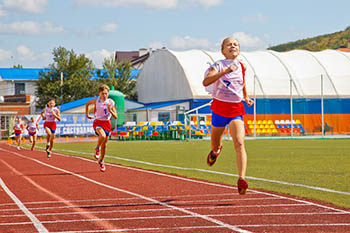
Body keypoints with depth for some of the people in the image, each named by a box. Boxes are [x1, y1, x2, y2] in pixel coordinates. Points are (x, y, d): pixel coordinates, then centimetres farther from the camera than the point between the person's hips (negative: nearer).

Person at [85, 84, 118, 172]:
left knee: (104, 145, 9)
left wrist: (110, 110, -20)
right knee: (102, 136, -35)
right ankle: (97, 149, -6)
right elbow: (87, 103, 15)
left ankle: (101, 161, 30)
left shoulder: (111, 103, -4)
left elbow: (115, 117, -4)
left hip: (107, 123, 3)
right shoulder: (96, 101, -7)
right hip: (98, 123, -3)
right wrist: (87, 114, 12)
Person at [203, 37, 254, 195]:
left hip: (236, 109, 1)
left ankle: (241, 179, -28)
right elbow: (205, 82, -31)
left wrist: (246, 97, 18)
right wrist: (225, 71, -39)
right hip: (219, 108, -1)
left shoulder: (241, 67, 5)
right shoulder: (218, 66, -10)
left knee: (239, 143, -21)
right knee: (215, 145, 18)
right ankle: (216, 149, 58)